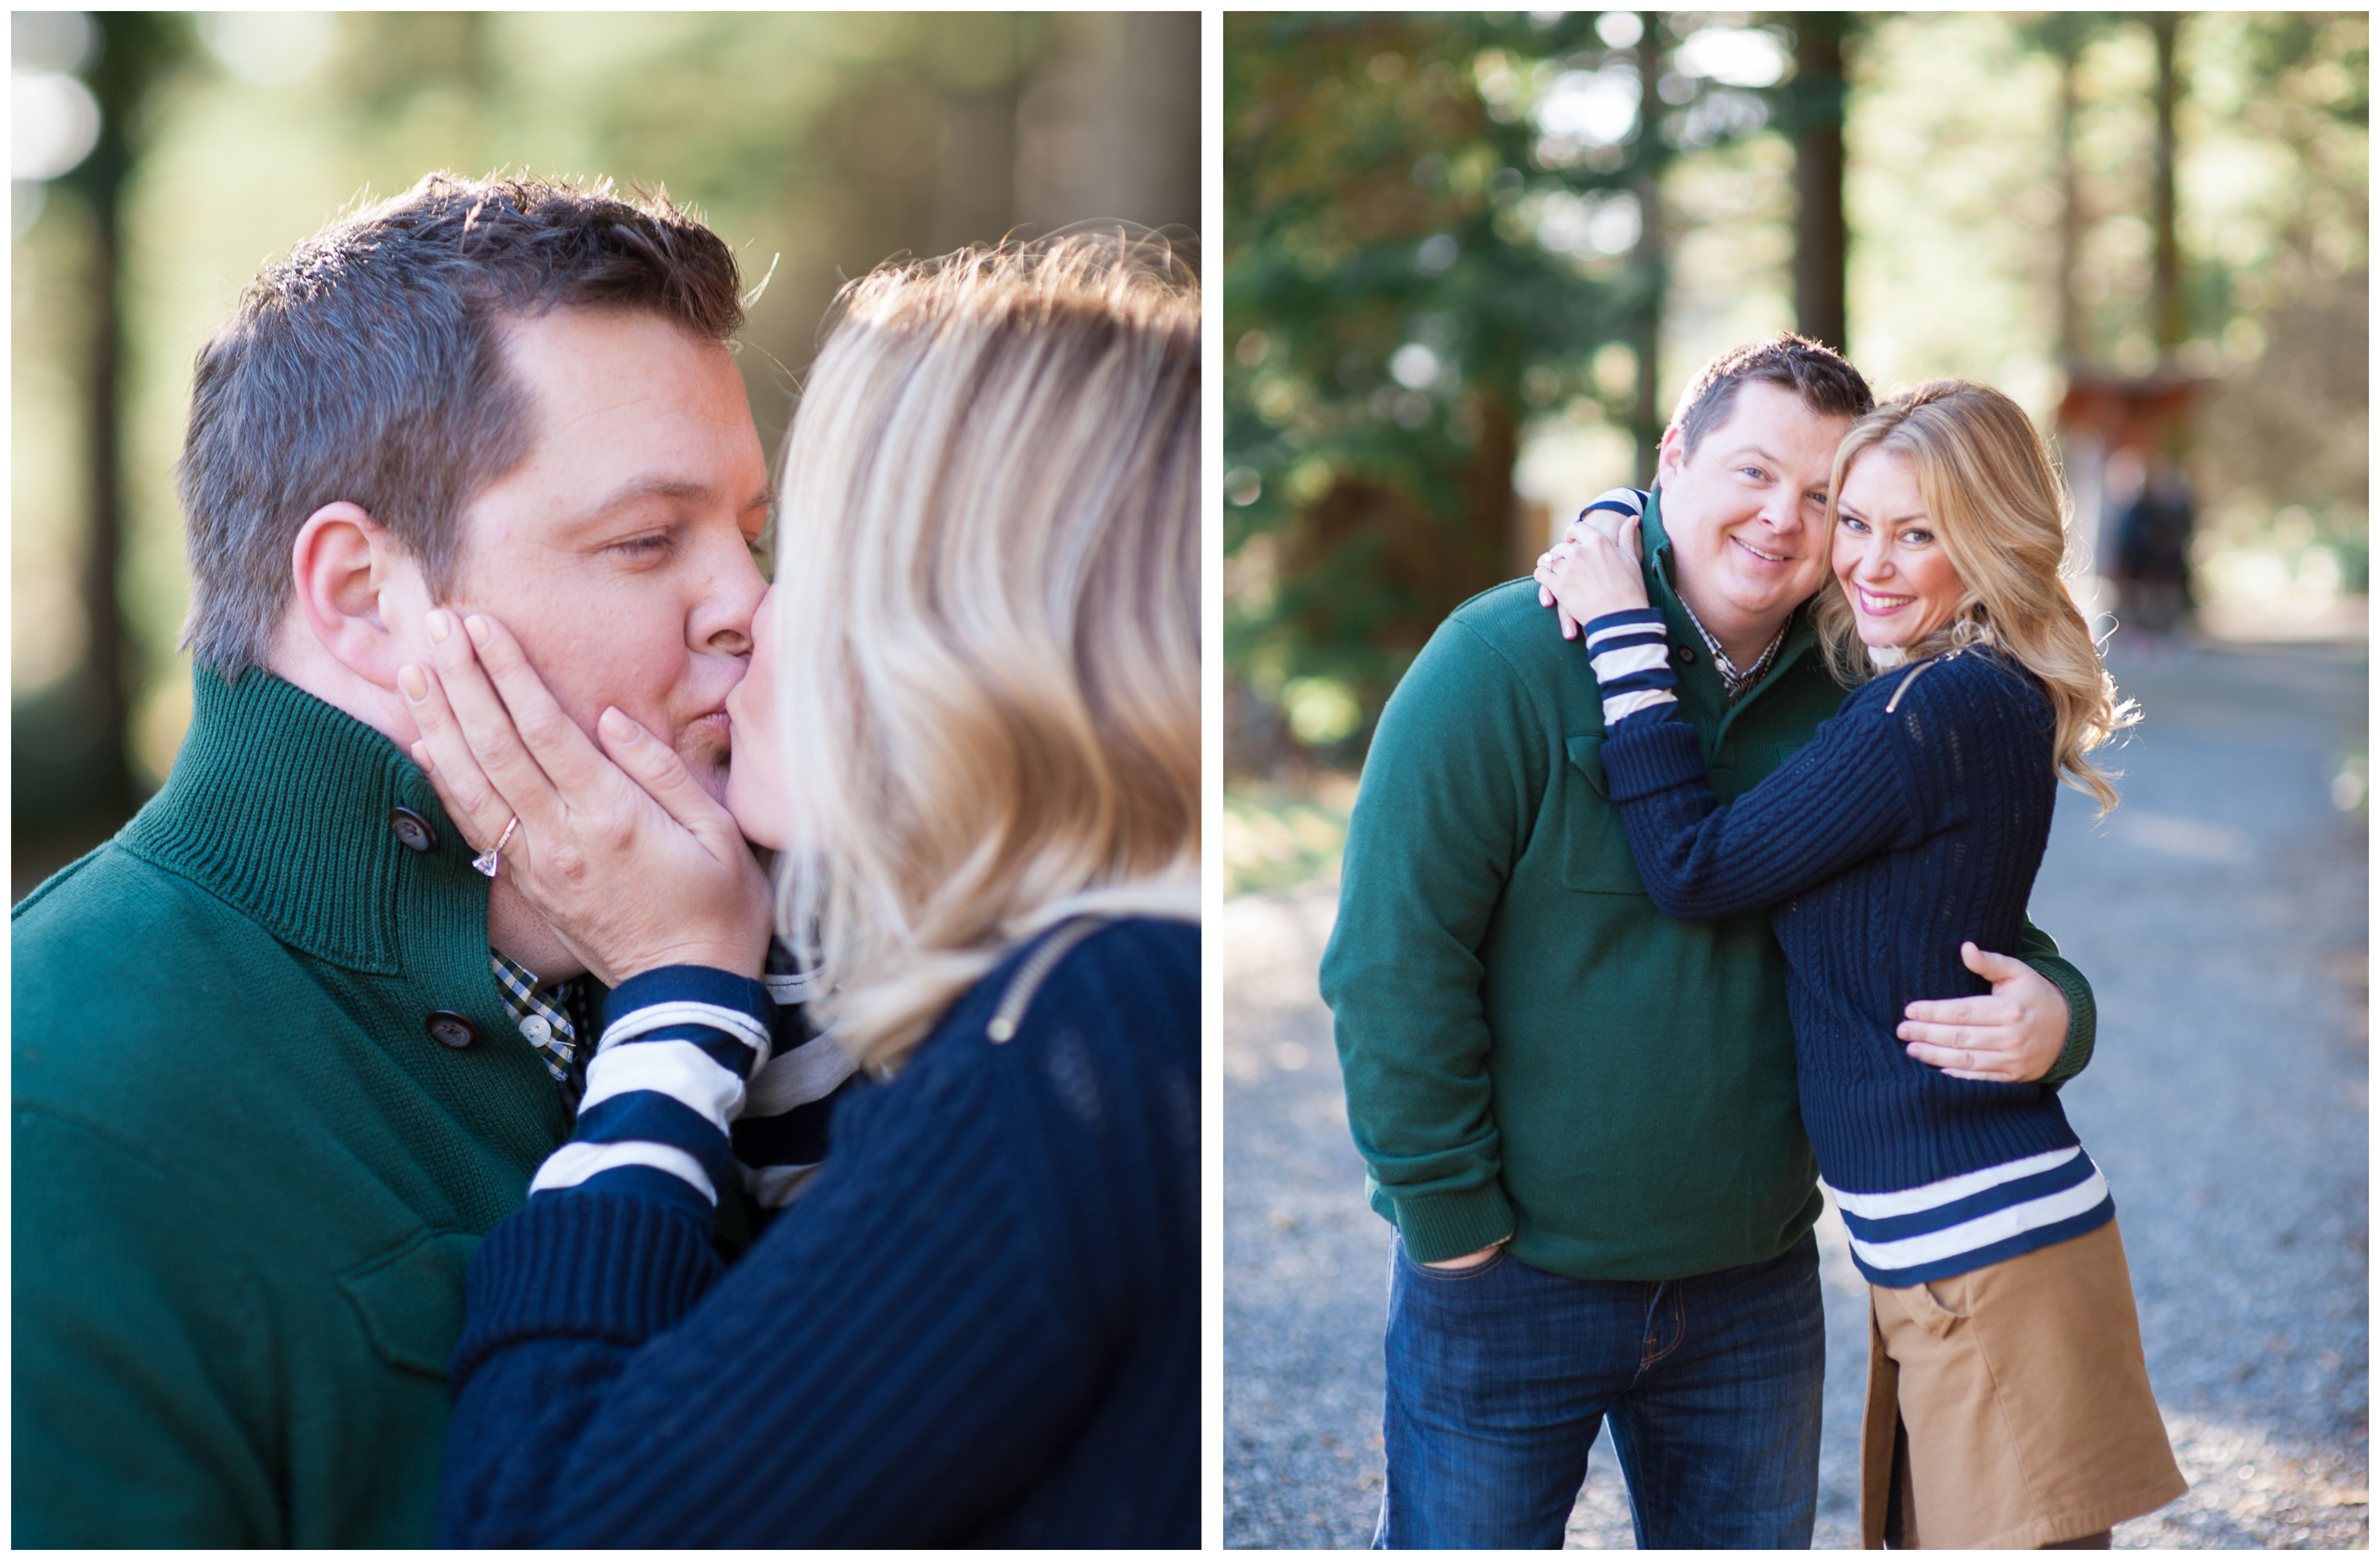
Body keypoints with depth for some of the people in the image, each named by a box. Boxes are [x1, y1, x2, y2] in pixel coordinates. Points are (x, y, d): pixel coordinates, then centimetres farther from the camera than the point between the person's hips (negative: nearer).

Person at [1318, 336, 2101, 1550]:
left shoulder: (1848, 710, 2)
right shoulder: (1504, 663, -13)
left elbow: (1986, 939, 10)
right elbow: (1391, 959, -15)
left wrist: (2051, 1015, -15)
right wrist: (1453, 1223, -15)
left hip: (1753, 1285, 5)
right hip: (1507, 1273, -4)